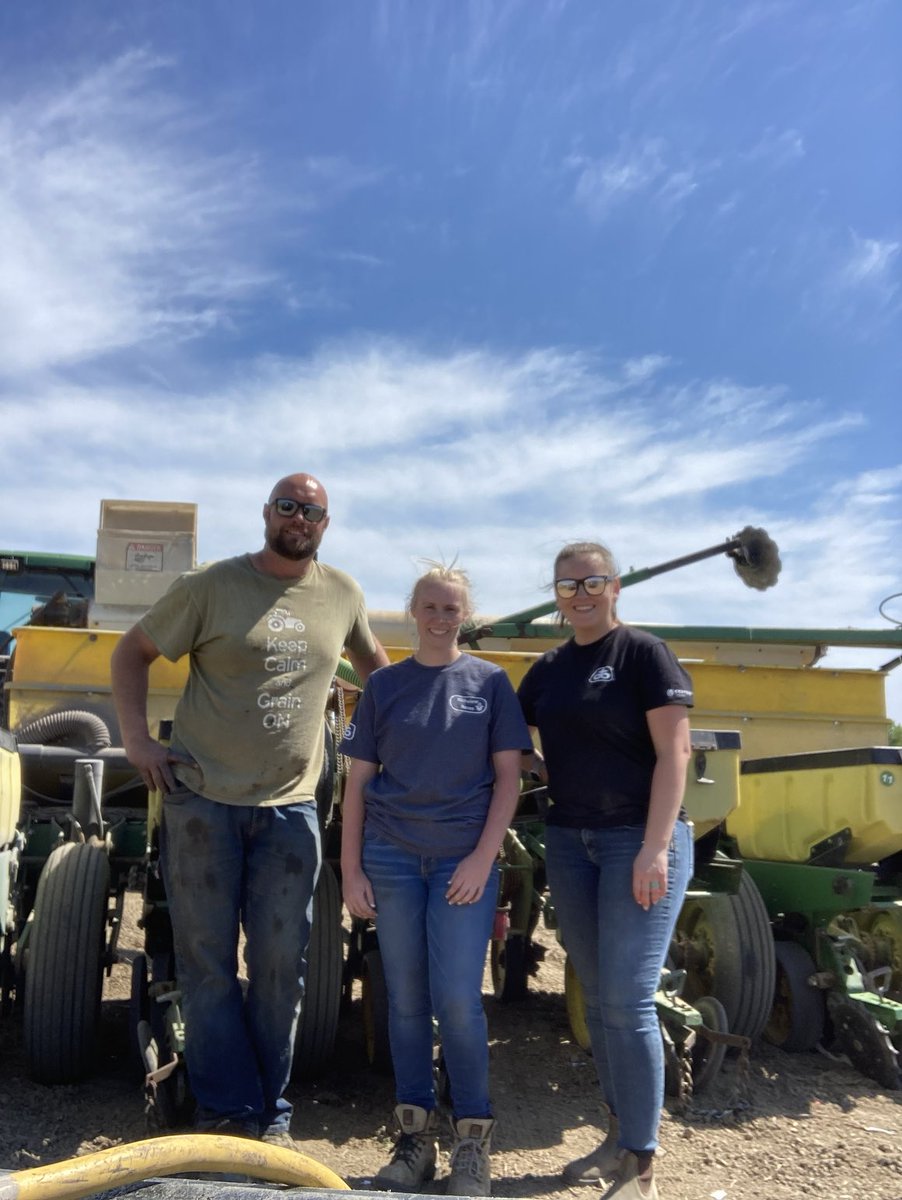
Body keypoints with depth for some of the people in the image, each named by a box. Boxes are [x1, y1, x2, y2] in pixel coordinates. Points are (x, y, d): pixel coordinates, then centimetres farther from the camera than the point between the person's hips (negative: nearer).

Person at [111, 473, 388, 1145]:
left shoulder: (343, 594, 6)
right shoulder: (214, 585, -3)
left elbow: (373, 662, 23)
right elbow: (133, 652, 3)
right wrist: (136, 736, -7)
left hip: (290, 807, 2)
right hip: (203, 800, -2)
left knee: (282, 966, 8)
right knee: (207, 961, 6)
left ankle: (270, 1116, 25)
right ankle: (228, 1112, 21)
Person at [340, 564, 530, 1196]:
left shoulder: (490, 682, 2)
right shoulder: (384, 685, 5)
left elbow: (508, 777, 0)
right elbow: (358, 781, 6)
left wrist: (483, 857, -9)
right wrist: (350, 870, 1)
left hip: (465, 857, -2)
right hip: (392, 857, 2)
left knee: (458, 998, -3)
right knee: (406, 999, 9)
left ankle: (473, 1140, 17)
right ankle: (415, 1137, 25)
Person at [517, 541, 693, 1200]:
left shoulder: (644, 653, -7)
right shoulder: (547, 669, 10)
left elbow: (673, 752, -12)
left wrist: (656, 846, -17)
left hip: (640, 839, -6)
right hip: (570, 843, 6)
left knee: (628, 999, -5)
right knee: (598, 998, 13)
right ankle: (620, 1134, 29)